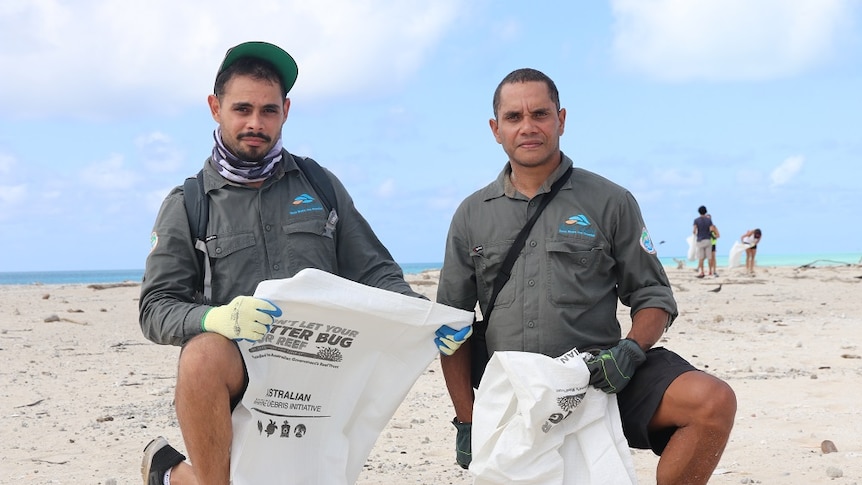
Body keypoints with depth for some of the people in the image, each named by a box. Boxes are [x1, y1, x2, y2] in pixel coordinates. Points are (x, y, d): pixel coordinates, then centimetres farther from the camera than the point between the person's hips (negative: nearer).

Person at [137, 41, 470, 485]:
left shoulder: (319, 185, 12)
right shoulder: (187, 205, 6)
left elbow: (374, 273, 12)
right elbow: (157, 309, -2)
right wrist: (218, 318, -24)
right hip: (237, 374, -3)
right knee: (205, 351, -36)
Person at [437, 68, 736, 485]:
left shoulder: (609, 202, 4)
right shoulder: (472, 216, 11)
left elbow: (654, 298, 6)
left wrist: (630, 350, -16)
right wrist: (466, 421, 4)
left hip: (600, 380, -1)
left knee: (714, 402, -24)